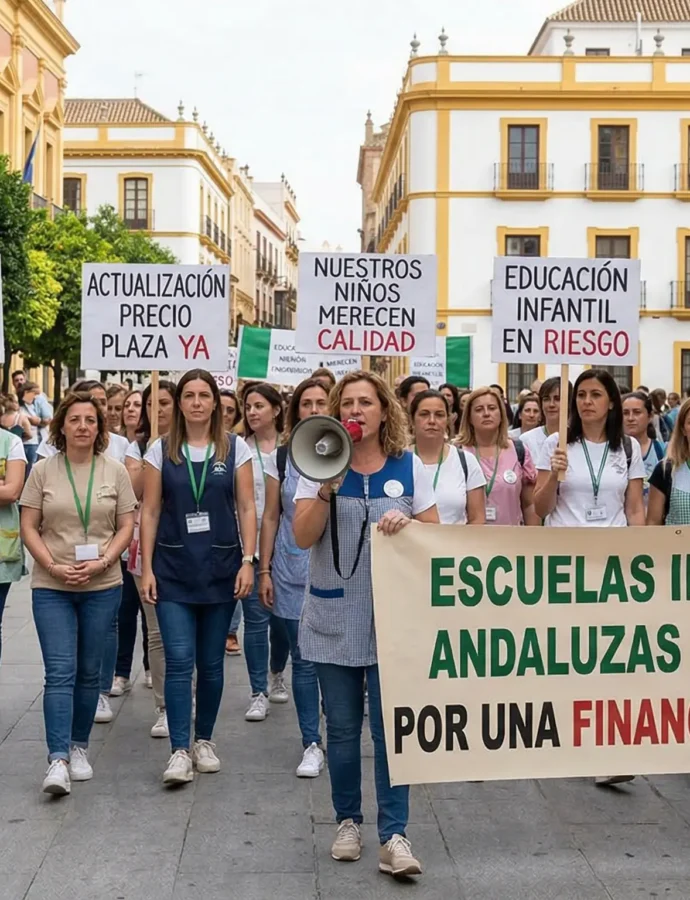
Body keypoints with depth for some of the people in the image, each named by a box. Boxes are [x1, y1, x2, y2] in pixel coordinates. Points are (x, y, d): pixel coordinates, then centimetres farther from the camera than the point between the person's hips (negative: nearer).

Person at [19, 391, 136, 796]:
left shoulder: (115, 470, 3)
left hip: (102, 586, 1)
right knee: (60, 672, -7)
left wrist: (102, 562, -13)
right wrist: (53, 566, -13)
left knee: (89, 671, 10)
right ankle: (58, 760, -7)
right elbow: (29, 528, 0)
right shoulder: (43, 471, 1)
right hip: (52, 587, -1)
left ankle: (79, 747, 24)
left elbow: (127, 527, 2)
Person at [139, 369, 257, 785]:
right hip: (173, 570, 0)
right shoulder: (161, 450, 2)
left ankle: (204, 740, 25)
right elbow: (150, 511, 2)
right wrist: (147, 569, -3)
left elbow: (247, 508, 1)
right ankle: (180, 749, 0)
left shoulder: (235, 447, 2)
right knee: (179, 660, -6)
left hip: (220, 568, 1)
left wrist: (248, 561, -8)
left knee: (211, 662, 9)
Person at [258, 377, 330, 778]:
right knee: (304, 661, 6)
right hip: (293, 571, 2)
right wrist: (264, 570, 5)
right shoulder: (283, 456, 5)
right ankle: (312, 745, 17)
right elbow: (270, 517, 8)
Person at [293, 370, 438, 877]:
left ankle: (393, 834, 5)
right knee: (342, 727, 10)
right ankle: (348, 821, 27)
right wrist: (328, 486, -21)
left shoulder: (409, 466, 2)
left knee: (392, 725, -2)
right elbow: (303, 537, -8)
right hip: (335, 615, 1)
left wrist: (406, 522, -16)